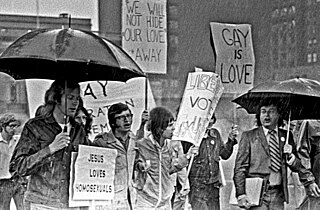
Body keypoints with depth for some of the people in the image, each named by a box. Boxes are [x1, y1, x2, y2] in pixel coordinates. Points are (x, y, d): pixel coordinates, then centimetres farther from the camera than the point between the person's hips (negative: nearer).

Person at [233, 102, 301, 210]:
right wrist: (241, 195, -12)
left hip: (278, 195, 3)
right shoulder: (248, 136, 4)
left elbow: (297, 167, 14)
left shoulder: (286, 136, 13)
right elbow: (240, 168, -1)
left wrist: (290, 156, -7)